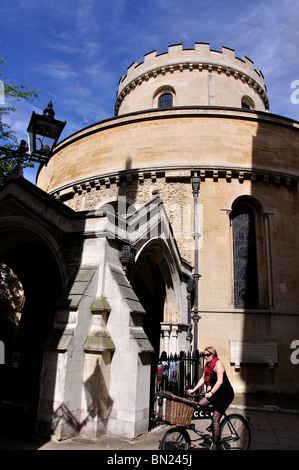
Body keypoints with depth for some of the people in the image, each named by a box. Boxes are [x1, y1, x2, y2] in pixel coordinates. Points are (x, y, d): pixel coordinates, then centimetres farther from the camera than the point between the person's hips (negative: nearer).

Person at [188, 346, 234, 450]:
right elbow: (203, 379, 9)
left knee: (215, 418, -11)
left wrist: (211, 393, -38)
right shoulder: (208, 365, 5)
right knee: (201, 404, -6)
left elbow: (220, 381, -29)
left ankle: (215, 444, 2)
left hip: (226, 393, -8)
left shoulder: (218, 364, -20)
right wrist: (193, 390, 2)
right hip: (216, 393, 8)